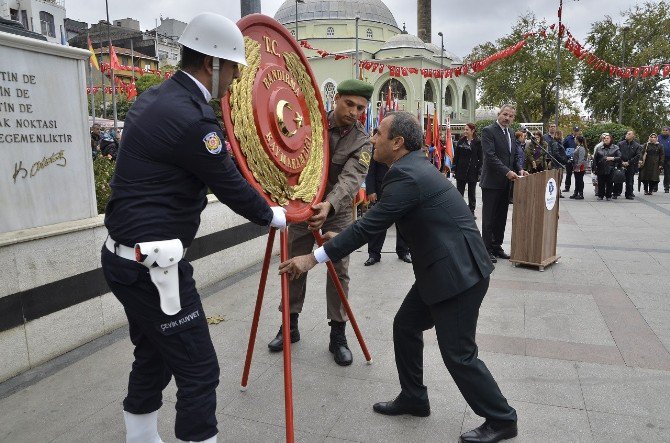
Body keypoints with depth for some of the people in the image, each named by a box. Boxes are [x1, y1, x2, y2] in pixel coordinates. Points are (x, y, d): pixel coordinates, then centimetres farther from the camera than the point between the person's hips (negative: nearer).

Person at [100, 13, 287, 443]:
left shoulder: (156, 99, 10)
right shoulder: (190, 117, -20)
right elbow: (230, 186, -11)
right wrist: (274, 216, 5)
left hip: (129, 258, 10)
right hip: (152, 264, -10)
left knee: (153, 358, 23)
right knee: (198, 371, 0)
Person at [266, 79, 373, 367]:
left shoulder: (362, 142, -11)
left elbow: (351, 178, -27)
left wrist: (329, 205, -46)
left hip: (337, 213, -1)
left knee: (339, 271, 0)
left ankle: (338, 335, 14)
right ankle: (290, 325, 25)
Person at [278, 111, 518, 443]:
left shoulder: (406, 176, -20)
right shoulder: (412, 166, 10)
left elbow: (370, 226, -22)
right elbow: (376, 222, 17)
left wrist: (314, 258, -18)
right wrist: (339, 240, 19)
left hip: (459, 271, -10)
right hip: (441, 267, 10)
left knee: (458, 354, 1)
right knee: (405, 326, 16)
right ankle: (413, 398, 32)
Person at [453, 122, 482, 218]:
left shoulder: (478, 143, -3)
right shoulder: (461, 141, 4)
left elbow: (480, 158, -3)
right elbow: (456, 156, 5)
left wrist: (479, 172, -8)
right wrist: (454, 169, 0)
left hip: (473, 171, -2)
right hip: (461, 170, 2)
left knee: (472, 193, 9)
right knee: (459, 192, 4)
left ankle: (472, 211, 18)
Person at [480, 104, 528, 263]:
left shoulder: (510, 133, 15)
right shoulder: (488, 131, -9)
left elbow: (515, 155, 18)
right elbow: (490, 156, -19)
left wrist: (519, 170, -1)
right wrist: (507, 171, -25)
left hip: (506, 183, 8)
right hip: (492, 182, -8)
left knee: (501, 217, 12)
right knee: (489, 217, 0)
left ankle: (497, 247, 22)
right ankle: (487, 249, 8)